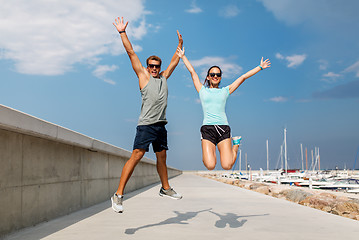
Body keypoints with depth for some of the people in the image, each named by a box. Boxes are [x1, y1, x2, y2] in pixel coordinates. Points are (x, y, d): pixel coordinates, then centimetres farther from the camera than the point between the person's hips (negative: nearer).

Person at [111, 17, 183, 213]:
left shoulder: (164, 77, 18)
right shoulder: (143, 76, 6)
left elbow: (175, 60, 29)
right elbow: (131, 53, 3)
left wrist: (180, 44, 30)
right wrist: (122, 33, 1)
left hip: (161, 124, 6)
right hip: (146, 124, -6)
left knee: (162, 157, 14)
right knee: (137, 155, -13)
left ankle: (165, 188, 30)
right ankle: (118, 195, -12)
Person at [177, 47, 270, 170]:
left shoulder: (225, 91, 17)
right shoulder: (203, 90, 15)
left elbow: (243, 77, 20)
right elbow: (192, 72, 19)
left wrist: (260, 67, 25)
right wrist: (183, 56, 26)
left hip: (223, 128, 1)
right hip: (207, 128, -1)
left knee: (227, 166, -11)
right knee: (210, 166, -18)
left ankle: (236, 144, 22)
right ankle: (209, 151, 19)